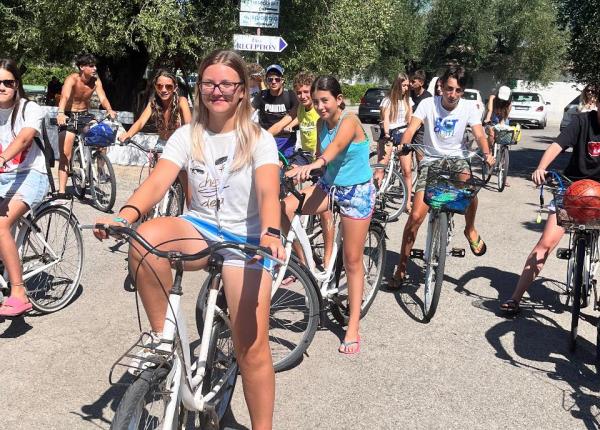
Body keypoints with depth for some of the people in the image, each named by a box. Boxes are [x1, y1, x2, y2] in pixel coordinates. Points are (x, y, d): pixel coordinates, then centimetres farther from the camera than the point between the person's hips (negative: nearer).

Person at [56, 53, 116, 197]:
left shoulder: (96, 81, -6)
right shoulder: (72, 79, -19)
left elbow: (103, 98, -16)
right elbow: (65, 97, -35)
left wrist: (109, 110, -39)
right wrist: (60, 113, -54)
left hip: (85, 116, 4)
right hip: (69, 117, -4)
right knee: (65, 155, -7)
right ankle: (61, 191, -5)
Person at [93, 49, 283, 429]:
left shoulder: (258, 140, -6)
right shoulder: (187, 136, 2)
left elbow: (268, 192, -22)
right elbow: (157, 182, -13)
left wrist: (271, 234, -43)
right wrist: (125, 215, -32)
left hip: (246, 239, -2)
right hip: (200, 228, 3)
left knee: (252, 347, -9)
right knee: (145, 238, -32)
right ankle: (161, 336, -12)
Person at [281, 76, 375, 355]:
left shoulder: (349, 121, -18)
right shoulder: (321, 123, 3)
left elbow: (336, 146, -38)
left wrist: (313, 165, -57)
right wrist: (306, 170, -9)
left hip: (356, 191, -6)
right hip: (329, 185, 6)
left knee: (352, 260, -1)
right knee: (284, 207, -20)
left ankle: (353, 327, 9)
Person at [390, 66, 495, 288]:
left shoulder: (469, 107, -7)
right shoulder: (428, 104, -11)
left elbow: (479, 135, -16)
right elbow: (410, 131, -23)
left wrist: (487, 154, -37)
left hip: (456, 159, 1)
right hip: (431, 160, -1)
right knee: (416, 215, -11)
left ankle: (470, 230, 1)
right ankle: (401, 268, 2)